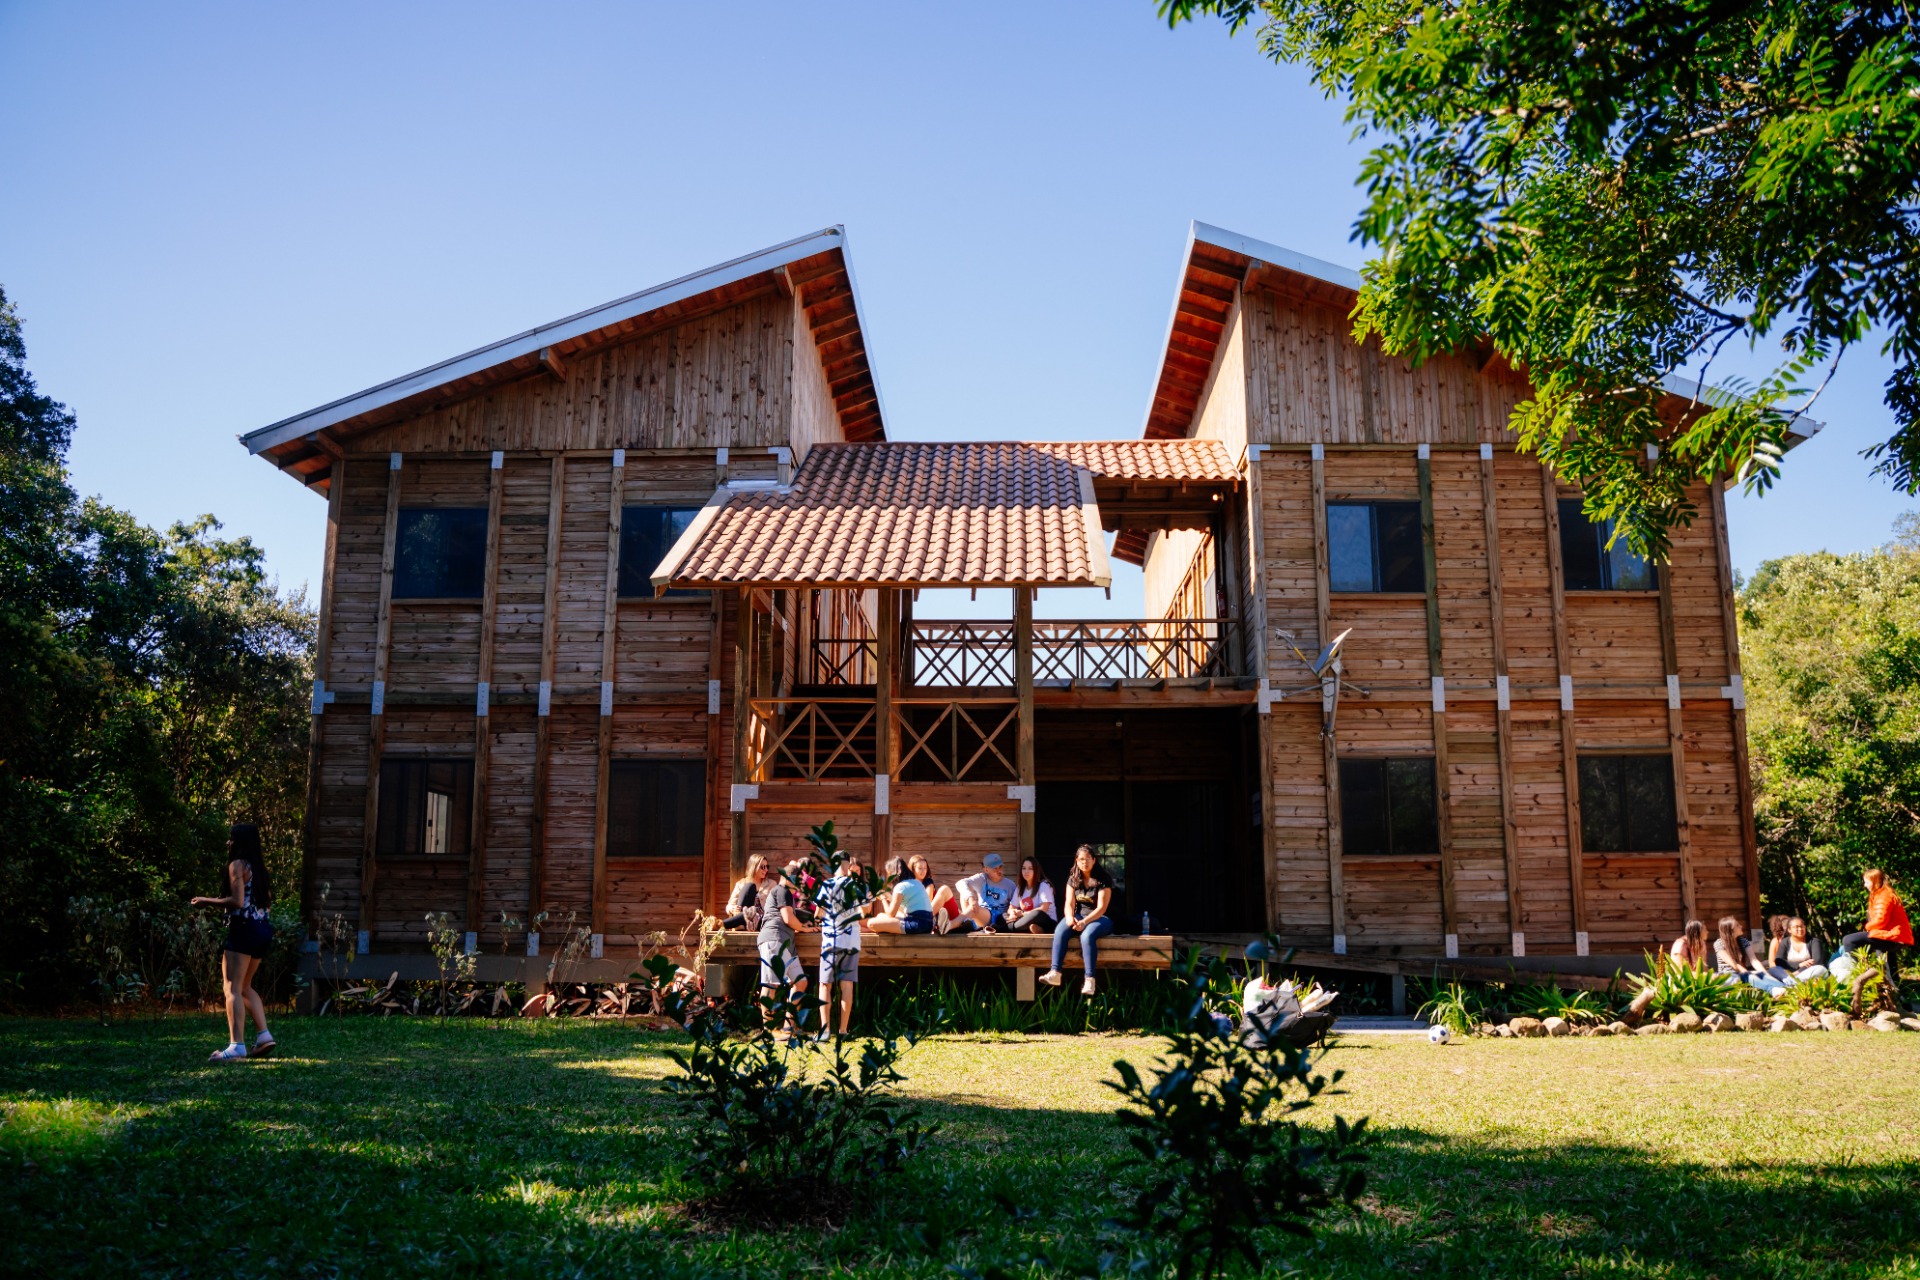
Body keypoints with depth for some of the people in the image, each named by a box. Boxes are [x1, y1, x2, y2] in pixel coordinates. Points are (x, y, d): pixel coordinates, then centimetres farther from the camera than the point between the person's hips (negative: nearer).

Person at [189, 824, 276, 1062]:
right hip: (263, 929, 9)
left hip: (244, 929, -9)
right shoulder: (258, 866, 16)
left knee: (232, 989, -8)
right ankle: (264, 1035, 12)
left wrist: (208, 901, -6)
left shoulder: (237, 865, -8)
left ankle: (237, 1046, -15)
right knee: (244, 987, 19)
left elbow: (237, 902, -18)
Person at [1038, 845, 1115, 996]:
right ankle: (1055, 973, -36)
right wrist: (1070, 917, -21)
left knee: (1087, 935, -38)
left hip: (1100, 918, -4)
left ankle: (1089, 980, -40)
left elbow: (1101, 908, -14)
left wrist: (1085, 922, -27)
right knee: (1060, 930, -28)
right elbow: (1069, 904, 2)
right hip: (1079, 916, 4)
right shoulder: (1073, 879, 10)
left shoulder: (1103, 879, -6)